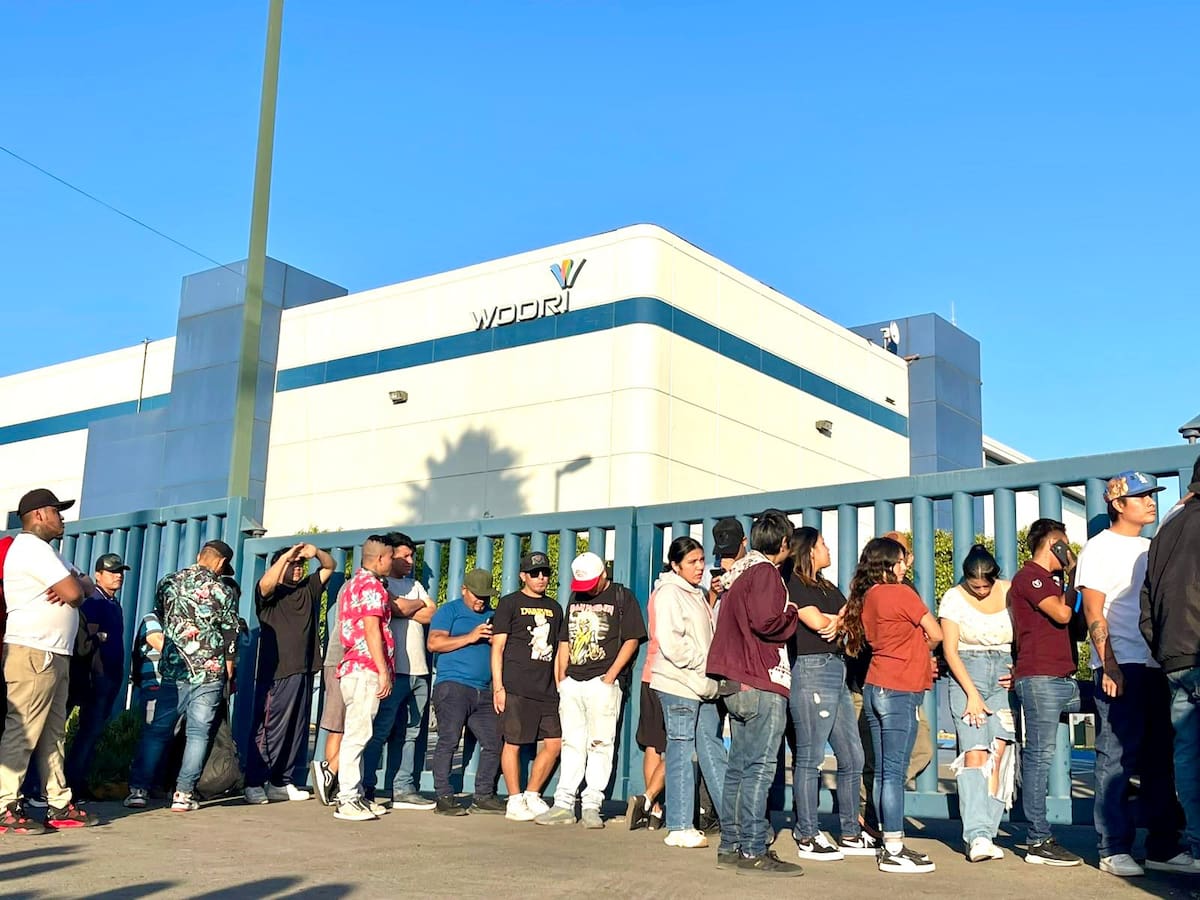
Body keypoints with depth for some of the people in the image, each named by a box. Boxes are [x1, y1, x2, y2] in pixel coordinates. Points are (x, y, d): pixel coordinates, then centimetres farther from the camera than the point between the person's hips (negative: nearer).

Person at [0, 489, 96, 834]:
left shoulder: (40, 550, 22)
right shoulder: (32, 548, -11)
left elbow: (82, 589, 17)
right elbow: (74, 592, -18)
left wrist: (70, 586, -4)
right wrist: (71, 585, 4)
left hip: (54, 656, 10)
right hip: (33, 654, -10)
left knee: (52, 734, 10)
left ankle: (60, 805, 13)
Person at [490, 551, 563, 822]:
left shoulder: (554, 608, 19)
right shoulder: (510, 603, 3)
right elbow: (497, 647, -2)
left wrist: (560, 685, 17)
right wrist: (498, 687, -9)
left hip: (547, 689, 6)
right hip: (517, 688, -6)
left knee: (554, 743, 3)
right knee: (514, 743, -2)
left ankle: (532, 796, 18)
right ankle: (514, 802, 9)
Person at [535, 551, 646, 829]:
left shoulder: (622, 597, 0)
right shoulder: (575, 599, 18)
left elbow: (631, 640, -5)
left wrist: (611, 675, -11)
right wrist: (561, 676, 11)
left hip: (603, 683, -6)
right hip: (572, 682, 6)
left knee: (600, 744, -4)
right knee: (571, 744, 8)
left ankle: (592, 805, 0)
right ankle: (564, 805, 11)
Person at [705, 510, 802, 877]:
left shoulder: (738, 572, 19)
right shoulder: (765, 572, -10)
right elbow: (766, 622, -22)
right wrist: (791, 614, -4)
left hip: (738, 682, 9)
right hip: (763, 685, -9)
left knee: (739, 766, 12)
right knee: (759, 768, -8)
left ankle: (731, 846, 16)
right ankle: (753, 852, -8)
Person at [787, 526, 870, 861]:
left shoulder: (826, 587, 22)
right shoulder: (794, 584, -4)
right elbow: (816, 622, -14)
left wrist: (836, 621, -13)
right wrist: (842, 620, 6)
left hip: (837, 670, 9)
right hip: (812, 669, -9)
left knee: (852, 758, 9)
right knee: (810, 758, -4)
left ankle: (850, 834, 18)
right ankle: (807, 837, 3)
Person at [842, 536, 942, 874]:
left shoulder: (864, 598, 12)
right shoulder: (901, 593, -9)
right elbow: (935, 634, -4)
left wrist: (916, 657, 8)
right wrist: (921, 650, 16)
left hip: (875, 688, 8)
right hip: (900, 690, -8)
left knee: (883, 771, 10)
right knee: (895, 771, -6)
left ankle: (889, 844, 16)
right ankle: (894, 851, -4)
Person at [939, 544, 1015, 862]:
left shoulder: (1011, 594, 3)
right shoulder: (953, 599, -1)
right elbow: (950, 650, -3)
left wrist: (1020, 671, -6)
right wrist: (972, 693, -9)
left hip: (1005, 676, 2)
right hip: (967, 674, -1)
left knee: (998, 752, -8)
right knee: (974, 753, -13)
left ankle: (983, 835, -4)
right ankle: (978, 834, -18)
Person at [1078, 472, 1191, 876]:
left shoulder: (1153, 548, 18)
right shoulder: (1099, 548, -2)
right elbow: (1094, 612, -8)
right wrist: (1108, 664, -16)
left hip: (1159, 666, 7)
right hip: (1121, 667, -7)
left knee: (1161, 760, 9)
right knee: (1117, 759, -4)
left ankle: (1163, 848, 16)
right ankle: (1114, 850, 1)